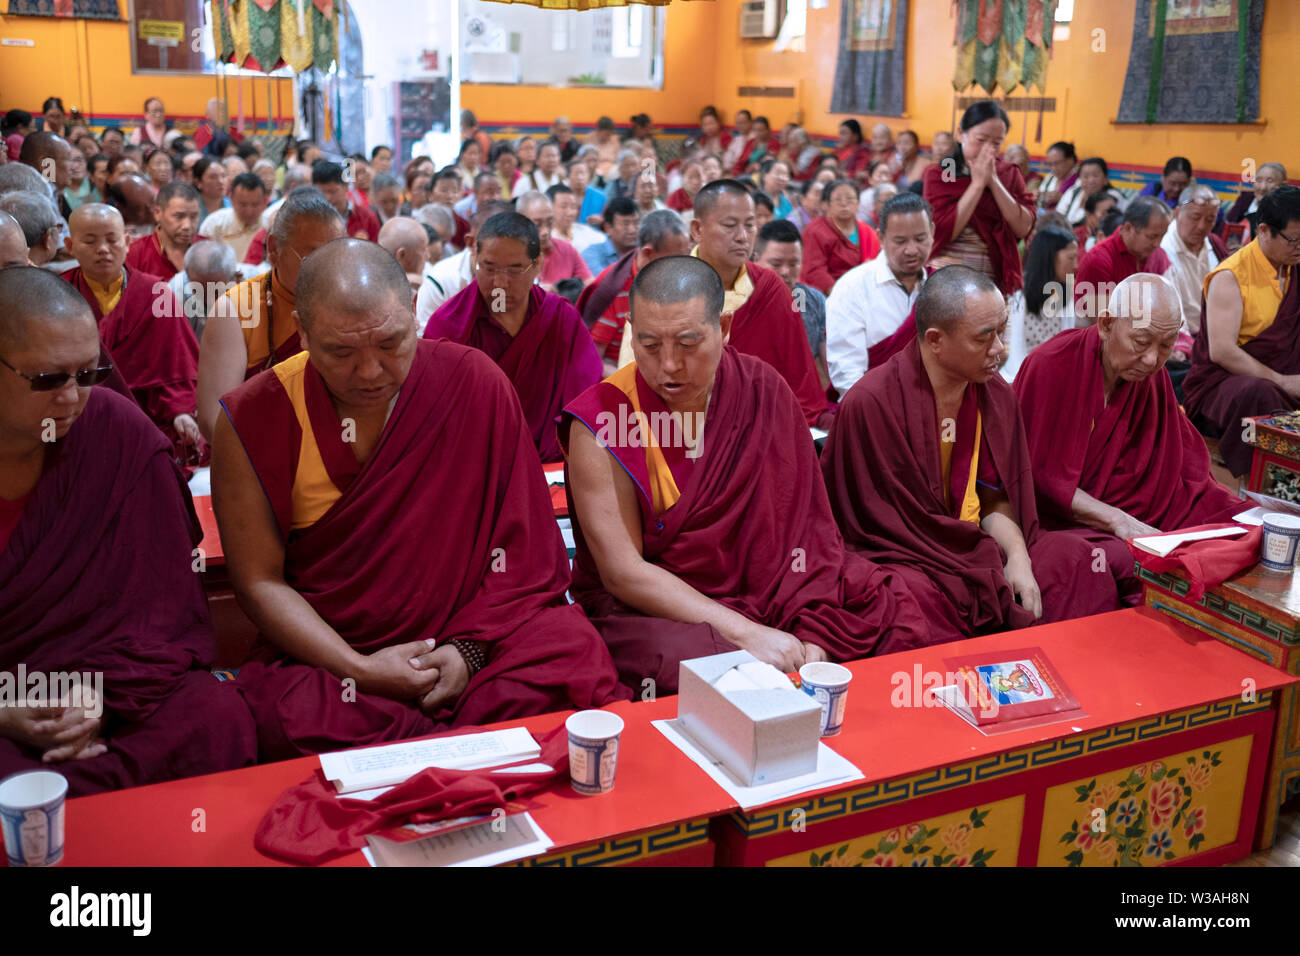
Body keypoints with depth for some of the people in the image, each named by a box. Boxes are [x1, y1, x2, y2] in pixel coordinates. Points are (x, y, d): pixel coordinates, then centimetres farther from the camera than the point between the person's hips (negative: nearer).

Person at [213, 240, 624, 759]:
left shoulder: (474, 382, -4)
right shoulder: (253, 419, -5)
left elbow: (523, 546, 0)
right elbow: (260, 580, -4)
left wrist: (470, 649, -11)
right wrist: (358, 669, -15)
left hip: (478, 634, 0)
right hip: (328, 653, 0)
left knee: (576, 656, -28)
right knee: (287, 717, -32)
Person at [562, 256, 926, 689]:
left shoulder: (760, 389, -3)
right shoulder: (598, 423, -14)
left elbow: (802, 525, -4)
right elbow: (624, 571, -16)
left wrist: (812, 638, -16)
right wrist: (745, 634, -23)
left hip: (762, 590, 4)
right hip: (646, 605, -4)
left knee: (894, 612, -12)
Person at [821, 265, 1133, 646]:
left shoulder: (996, 395, 5)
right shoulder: (869, 403, -16)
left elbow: (996, 499, 10)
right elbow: (877, 521, -13)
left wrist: (1018, 557, -11)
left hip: (982, 552, 7)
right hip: (901, 559, -6)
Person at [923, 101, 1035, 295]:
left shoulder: (1009, 174, 7)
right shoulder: (938, 175, -3)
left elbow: (1024, 228, -5)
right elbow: (943, 231, -16)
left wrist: (994, 182, -11)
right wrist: (978, 183, -14)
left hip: (999, 278, 3)